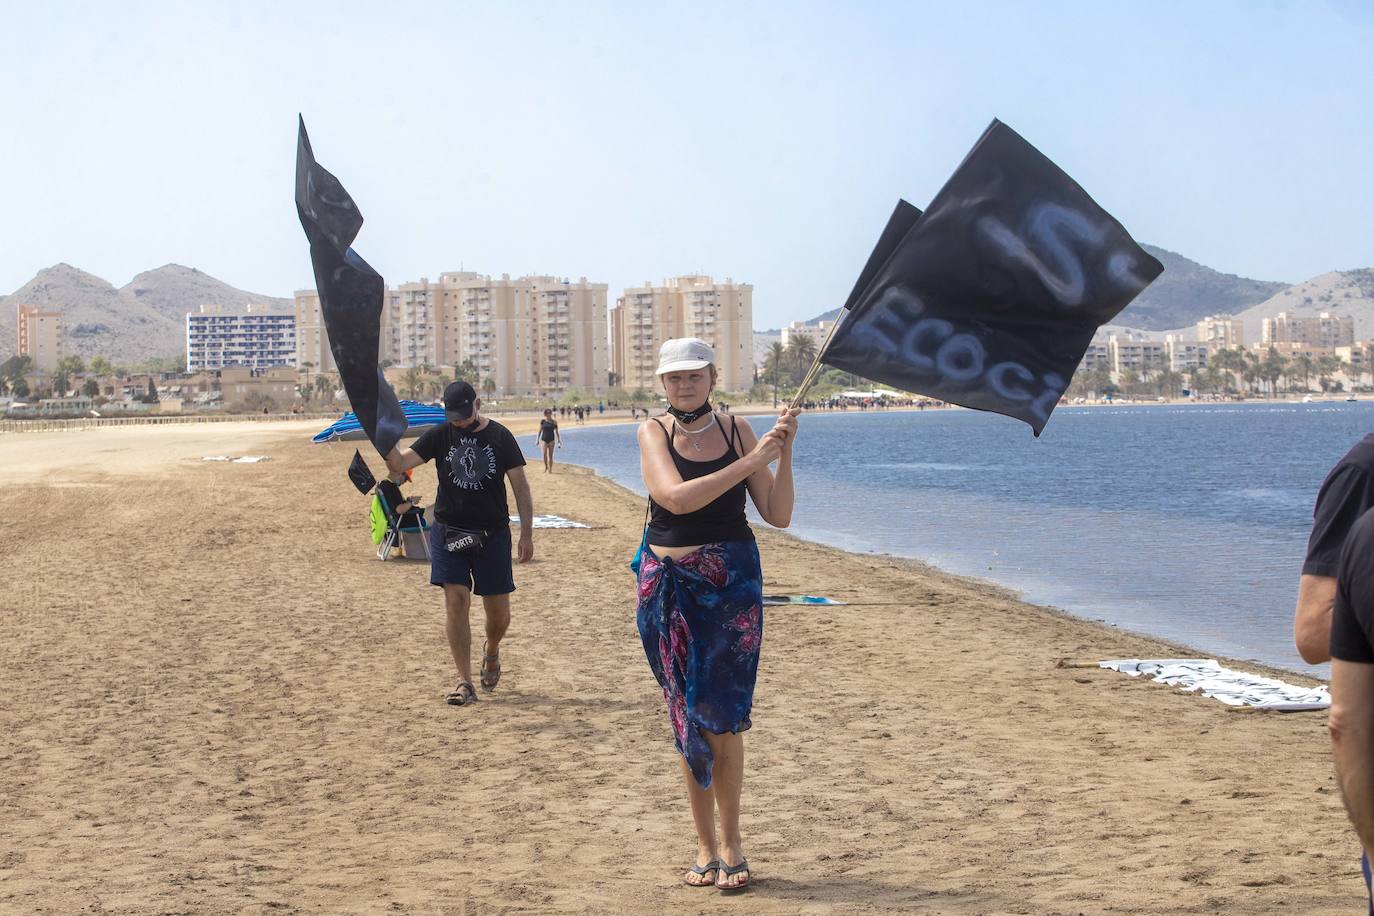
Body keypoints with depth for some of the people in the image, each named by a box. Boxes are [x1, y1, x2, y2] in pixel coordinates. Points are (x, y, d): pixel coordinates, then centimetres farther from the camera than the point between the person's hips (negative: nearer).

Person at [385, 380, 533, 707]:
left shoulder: (500, 437, 0)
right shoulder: (440, 436, 1)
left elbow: (520, 486, 2)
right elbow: (399, 464, -6)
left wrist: (527, 533, -2)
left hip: (492, 533, 0)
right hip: (449, 530, 0)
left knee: (498, 608, 4)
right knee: (455, 600, -9)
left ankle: (491, 650, 38)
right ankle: (465, 681, -4)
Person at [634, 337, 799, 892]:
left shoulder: (736, 430, 2)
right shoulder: (653, 433, -1)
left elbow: (778, 516, 1)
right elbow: (677, 497, -20)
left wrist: (784, 453, -12)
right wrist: (752, 460, -20)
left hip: (731, 580, 0)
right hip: (668, 585, 0)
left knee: (722, 717, -2)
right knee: (686, 718, 6)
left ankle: (730, 841, 11)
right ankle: (706, 843, 16)